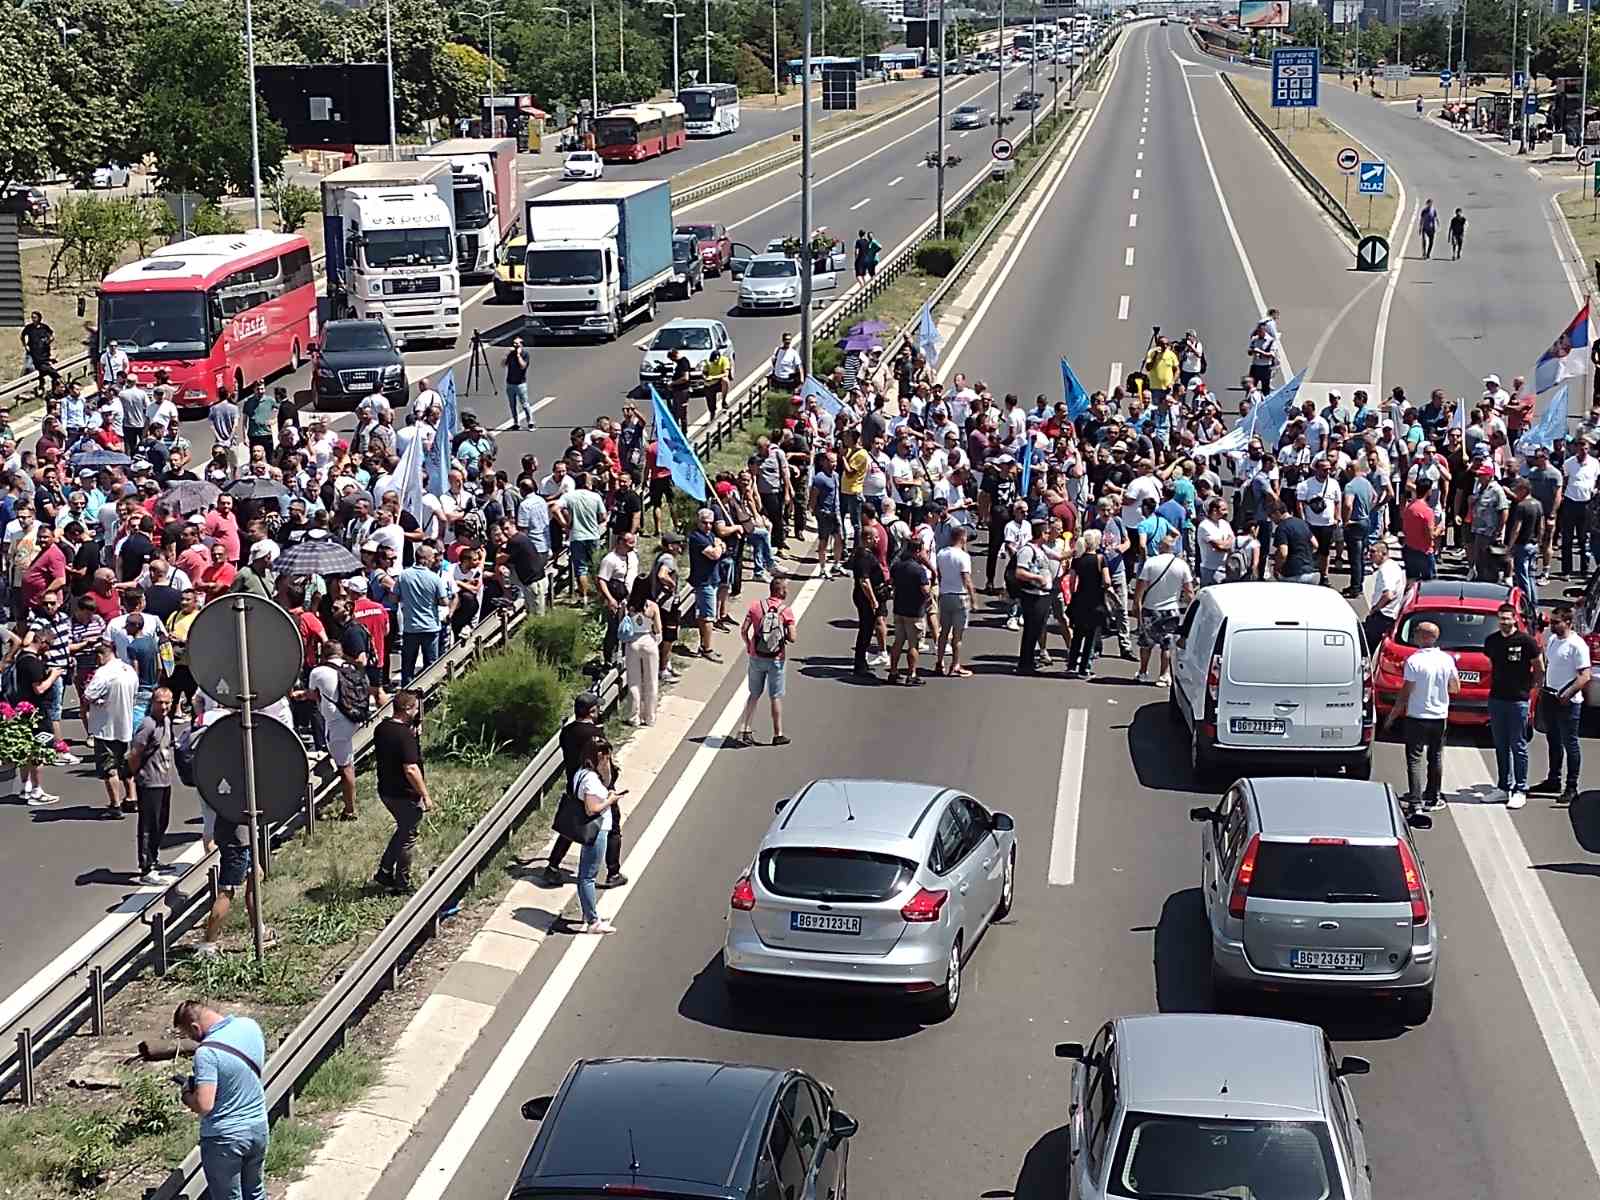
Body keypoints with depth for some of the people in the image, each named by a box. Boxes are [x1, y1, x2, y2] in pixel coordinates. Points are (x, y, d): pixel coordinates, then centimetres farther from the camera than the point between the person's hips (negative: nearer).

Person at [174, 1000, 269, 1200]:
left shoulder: (206, 1052, -26)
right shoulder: (250, 1026, -4)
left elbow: (204, 1106, -29)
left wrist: (187, 1095, -8)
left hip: (225, 1138, -7)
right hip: (258, 1126, 7)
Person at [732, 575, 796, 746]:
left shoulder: (756, 605, -2)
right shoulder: (786, 610, -10)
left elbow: (743, 631, -5)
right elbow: (792, 638, -14)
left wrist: (748, 646, 13)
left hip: (756, 657, 3)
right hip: (776, 659, -3)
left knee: (754, 695, 15)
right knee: (776, 697, 9)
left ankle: (743, 730, 11)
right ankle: (778, 734, 16)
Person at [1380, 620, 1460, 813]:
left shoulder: (1414, 661, -17)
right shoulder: (1447, 660, -1)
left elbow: (1405, 692, -14)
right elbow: (1455, 688, 9)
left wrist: (1392, 716, -5)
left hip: (1417, 717, -5)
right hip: (1439, 717, 5)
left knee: (1415, 759, -3)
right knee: (1435, 758, 18)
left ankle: (1417, 802, -11)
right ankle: (1432, 799, 25)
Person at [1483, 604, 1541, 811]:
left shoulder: (1525, 641, -9)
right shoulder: (1491, 640, 5)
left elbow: (1539, 669, 0)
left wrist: (1525, 686, 6)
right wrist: (1497, 684, 12)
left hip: (1518, 700, -5)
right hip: (1496, 698, 5)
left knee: (1518, 746, -1)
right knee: (1501, 746, 11)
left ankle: (1520, 790, 4)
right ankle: (1503, 787, 20)